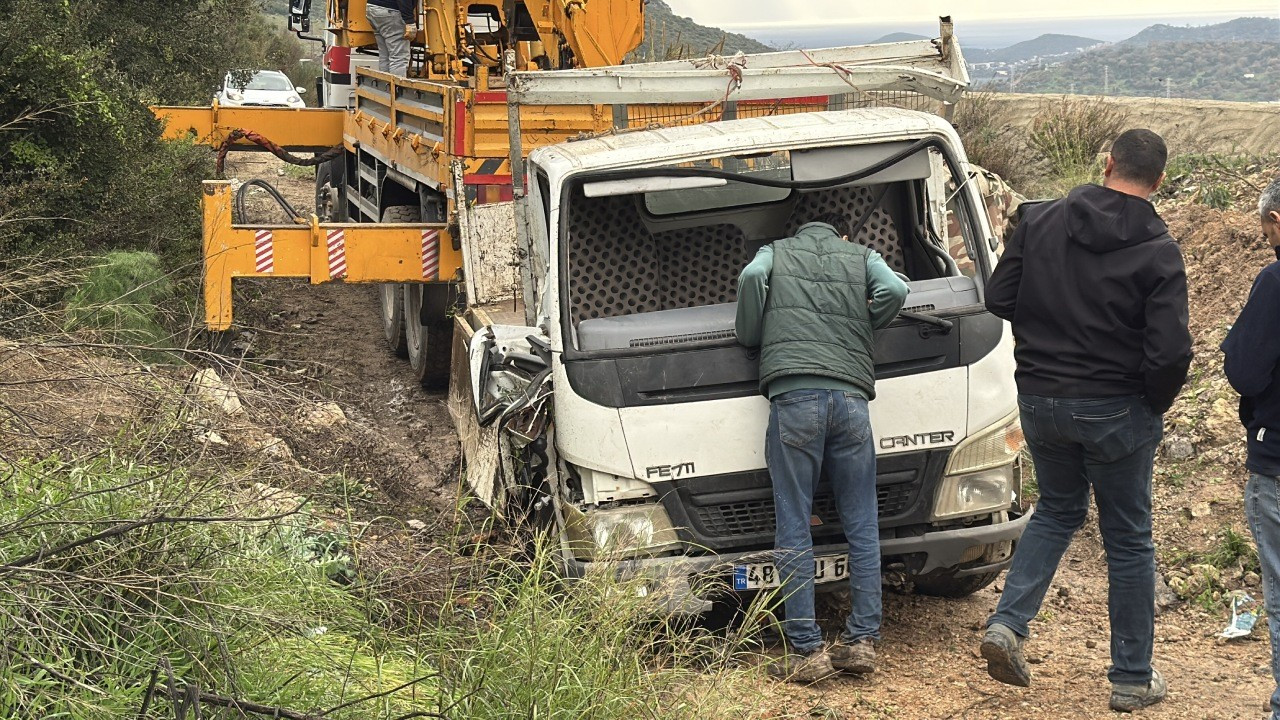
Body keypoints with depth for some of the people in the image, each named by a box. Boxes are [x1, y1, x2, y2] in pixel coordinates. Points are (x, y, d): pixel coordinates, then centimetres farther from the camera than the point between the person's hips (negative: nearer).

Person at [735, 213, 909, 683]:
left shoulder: (774, 253, 21)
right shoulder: (862, 257, 24)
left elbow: (751, 278, -1)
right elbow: (895, 291, 4)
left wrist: (751, 339, 13)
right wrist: (860, 332, 20)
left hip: (793, 395, -2)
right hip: (851, 397, 2)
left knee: (794, 530, 0)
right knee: (862, 527, 9)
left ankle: (806, 651, -4)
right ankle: (862, 641, 6)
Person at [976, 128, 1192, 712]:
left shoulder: (1041, 221, -3)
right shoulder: (1158, 250, -14)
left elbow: (998, 299, 2)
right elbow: (1170, 351, -19)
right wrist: (1155, 405, 0)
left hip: (1040, 401, 4)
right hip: (1116, 412, -3)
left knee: (1057, 510, 25)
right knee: (1128, 539, 10)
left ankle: (1009, 622, 7)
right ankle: (1133, 679, 19)